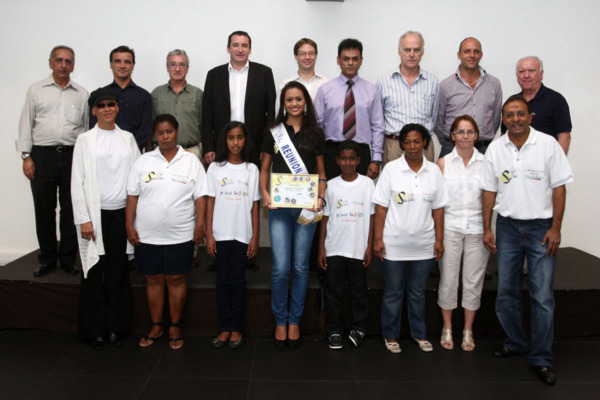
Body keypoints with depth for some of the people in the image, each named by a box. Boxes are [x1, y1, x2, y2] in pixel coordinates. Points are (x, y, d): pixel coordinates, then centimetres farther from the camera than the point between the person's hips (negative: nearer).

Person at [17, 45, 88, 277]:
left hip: (73, 156, 0)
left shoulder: (81, 94, 12)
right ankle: (48, 259, 18)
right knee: (44, 210, 5)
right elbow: (26, 124, 7)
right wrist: (26, 156, -2)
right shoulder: (36, 90, 9)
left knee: (71, 211, 3)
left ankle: (68, 260, 15)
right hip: (43, 155, 0)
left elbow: (88, 127, 12)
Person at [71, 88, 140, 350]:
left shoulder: (128, 138, 8)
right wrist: (83, 219, -8)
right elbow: (77, 183, -2)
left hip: (121, 213, 2)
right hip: (95, 213, -2)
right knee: (94, 272, 4)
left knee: (119, 272, 6)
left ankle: (116, 327, 19)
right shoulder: (85, 140, 1)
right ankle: (94, 331, 16)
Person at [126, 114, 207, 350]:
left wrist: (200, 225, -7)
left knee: (177, 280, 6)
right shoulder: (143, 162, 5)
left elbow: (200, 197, -1)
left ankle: (175, 327, 21)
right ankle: (156, 327, 25)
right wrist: (129, 225, -1)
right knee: (153, 280, 11)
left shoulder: (191, 161, 2)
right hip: (147, 235, 2)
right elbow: (132, 196, 5)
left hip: (180, 235, -2)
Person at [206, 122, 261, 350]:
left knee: (238, 281, 5)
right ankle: (225, 328, 16)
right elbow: (210, 202, 3)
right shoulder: (215, 168, 3)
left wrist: (255, 237, -1)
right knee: (223, 280, 6)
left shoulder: (251, 170, 4)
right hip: (220, 234, 1)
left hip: (242, 234, 0)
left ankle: (236, 328, 15)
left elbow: (254, 206, 3)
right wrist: (209, 235, -3)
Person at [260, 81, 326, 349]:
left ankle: (294, 321, 21)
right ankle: (280, 321, 15)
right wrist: (264, 193, -7)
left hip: (306, 207, 1)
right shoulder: (273, 133, 7)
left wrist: (320, 197, -5)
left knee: (301, 266, 6)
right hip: (279, 207, -1)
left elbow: (321, 172, 11)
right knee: (281, 267, -4)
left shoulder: (315, 134, 9)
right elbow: (264, 168, 10)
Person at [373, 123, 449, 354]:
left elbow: (438, 209, 7)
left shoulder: (433, 171, 4)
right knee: (393, 293, 8)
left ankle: (419, 334, 30)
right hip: (394, 245, -2)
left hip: (424, 246, 2)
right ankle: (390, 335, 23)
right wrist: (378, 238, -8)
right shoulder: (391, 169, -3)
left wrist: (439, 239, 4)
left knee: (417, 292, 15)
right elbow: (381, 207, -4)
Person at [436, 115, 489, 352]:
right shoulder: (443, 163, 4)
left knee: (474, 281, 7)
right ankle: (447, 328, 22)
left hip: (477, 230, 1)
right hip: (449, 228, 0)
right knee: (448, 279, 5)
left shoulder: (486, 163, 5)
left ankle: (468, 330, 23)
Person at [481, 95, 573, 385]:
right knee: (506, 293, 10)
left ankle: (541, 359, 11)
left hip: (541, 227, -3)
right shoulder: (496, 148, 3)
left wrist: (555, 228, -8)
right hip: (507, 226, 3)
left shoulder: (548, 144, -4)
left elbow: (559, 187, -3)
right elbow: (489, 190, 6)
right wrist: (487, 228, 2)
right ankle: (515, 343, 30)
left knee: (543, 297, -2)